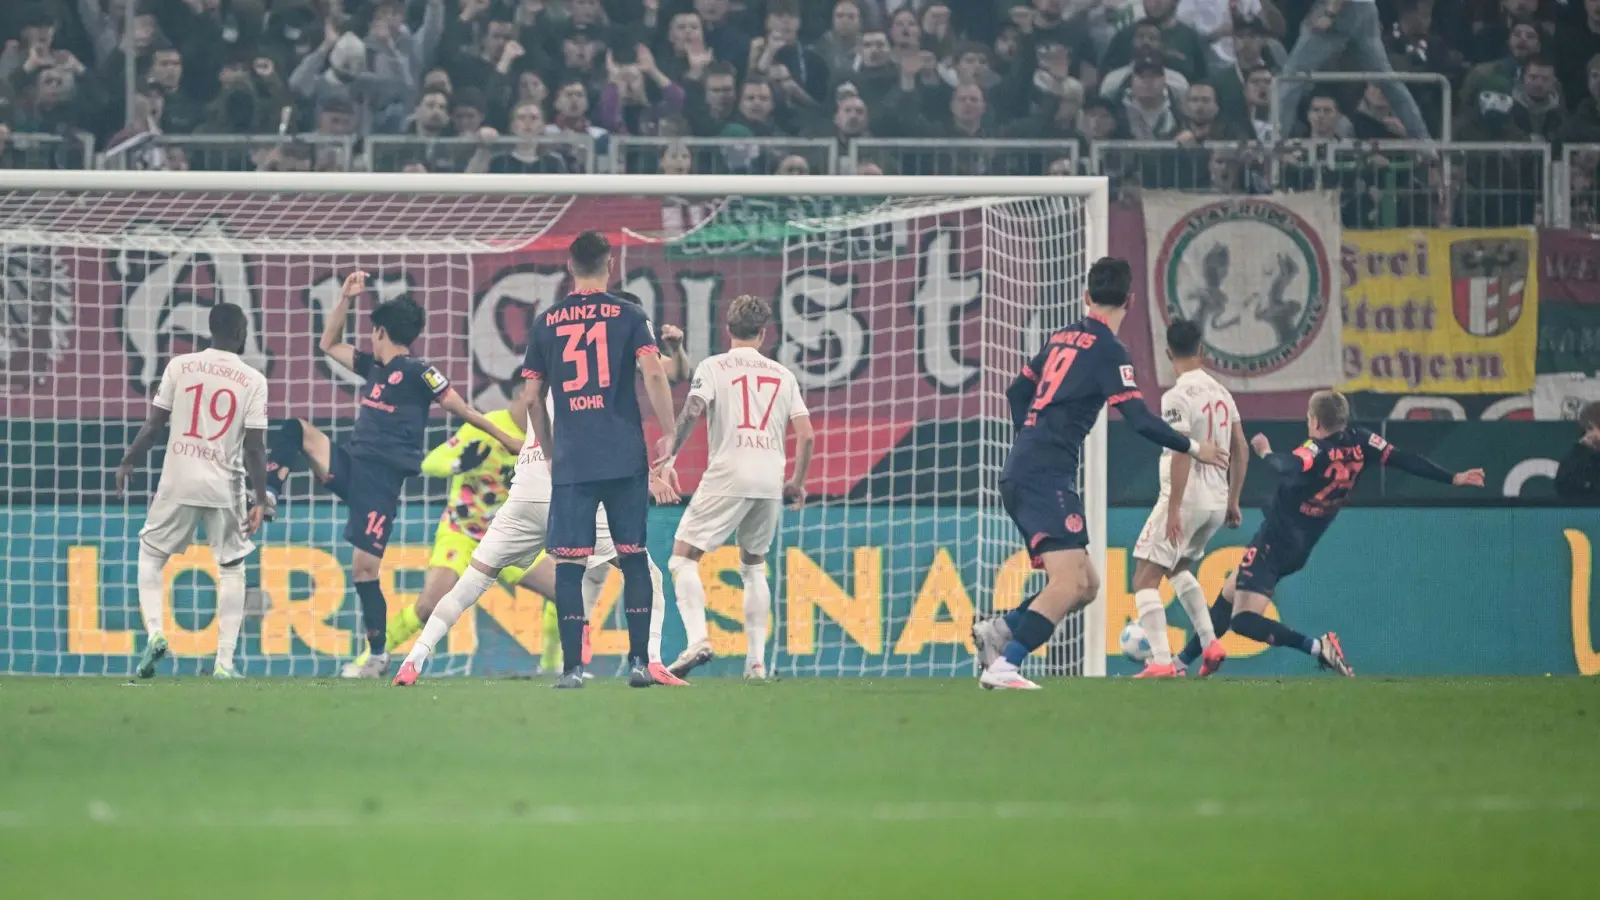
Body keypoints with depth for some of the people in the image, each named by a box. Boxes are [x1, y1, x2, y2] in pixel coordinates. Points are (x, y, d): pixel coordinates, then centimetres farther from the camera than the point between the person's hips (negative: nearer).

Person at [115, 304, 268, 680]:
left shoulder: (180, 366, -1)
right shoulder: (253, 381, -3)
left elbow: (154, 424, 0)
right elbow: (255, 447, -6)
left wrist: (128, 463, 13)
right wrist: (261, 500, -1)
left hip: (179, 481, 0)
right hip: (225, 486, 0)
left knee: (151, 552, 17)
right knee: (232, 568, 12)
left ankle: (154, 631, -4)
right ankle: (225, 660, 5)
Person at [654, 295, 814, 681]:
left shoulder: (713, 367, 5)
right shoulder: (783, 375, 15)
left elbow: (690, 413, -11)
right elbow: (806, 435, 10)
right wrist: (797, 484, 22)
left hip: (727, 476, -4)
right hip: (771, 481, 4)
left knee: (683, 559, -1)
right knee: (754, 568, 20)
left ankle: (697, 639, -23)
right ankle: (756, 660, 13)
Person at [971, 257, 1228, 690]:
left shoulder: (1061, 338, 17)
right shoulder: (1106, 348, -7)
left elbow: (1017, 392, 28)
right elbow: (1140, 419, -12)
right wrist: (1194, 448, 0)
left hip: (1021, 472, 9)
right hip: (1046, 477, -9)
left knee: (1085, 585, 11)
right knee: (1069, 582, -19)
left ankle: (998, 630, 3)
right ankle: (1003, 667, -29)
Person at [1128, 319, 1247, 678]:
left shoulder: (1177, 397, -13)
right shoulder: (1222, 393, 11)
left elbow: (1181, 455, -21)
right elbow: (1241, 452, 14)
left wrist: (1174, 510, -21)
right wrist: (1233, 501, 21)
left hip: (1186, 498, -8)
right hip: (1217, 500, 8)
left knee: (1145, 578, -2)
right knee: (1179, 568, 29)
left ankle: (1161, 661, -14)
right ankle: (1209, 642, 17)